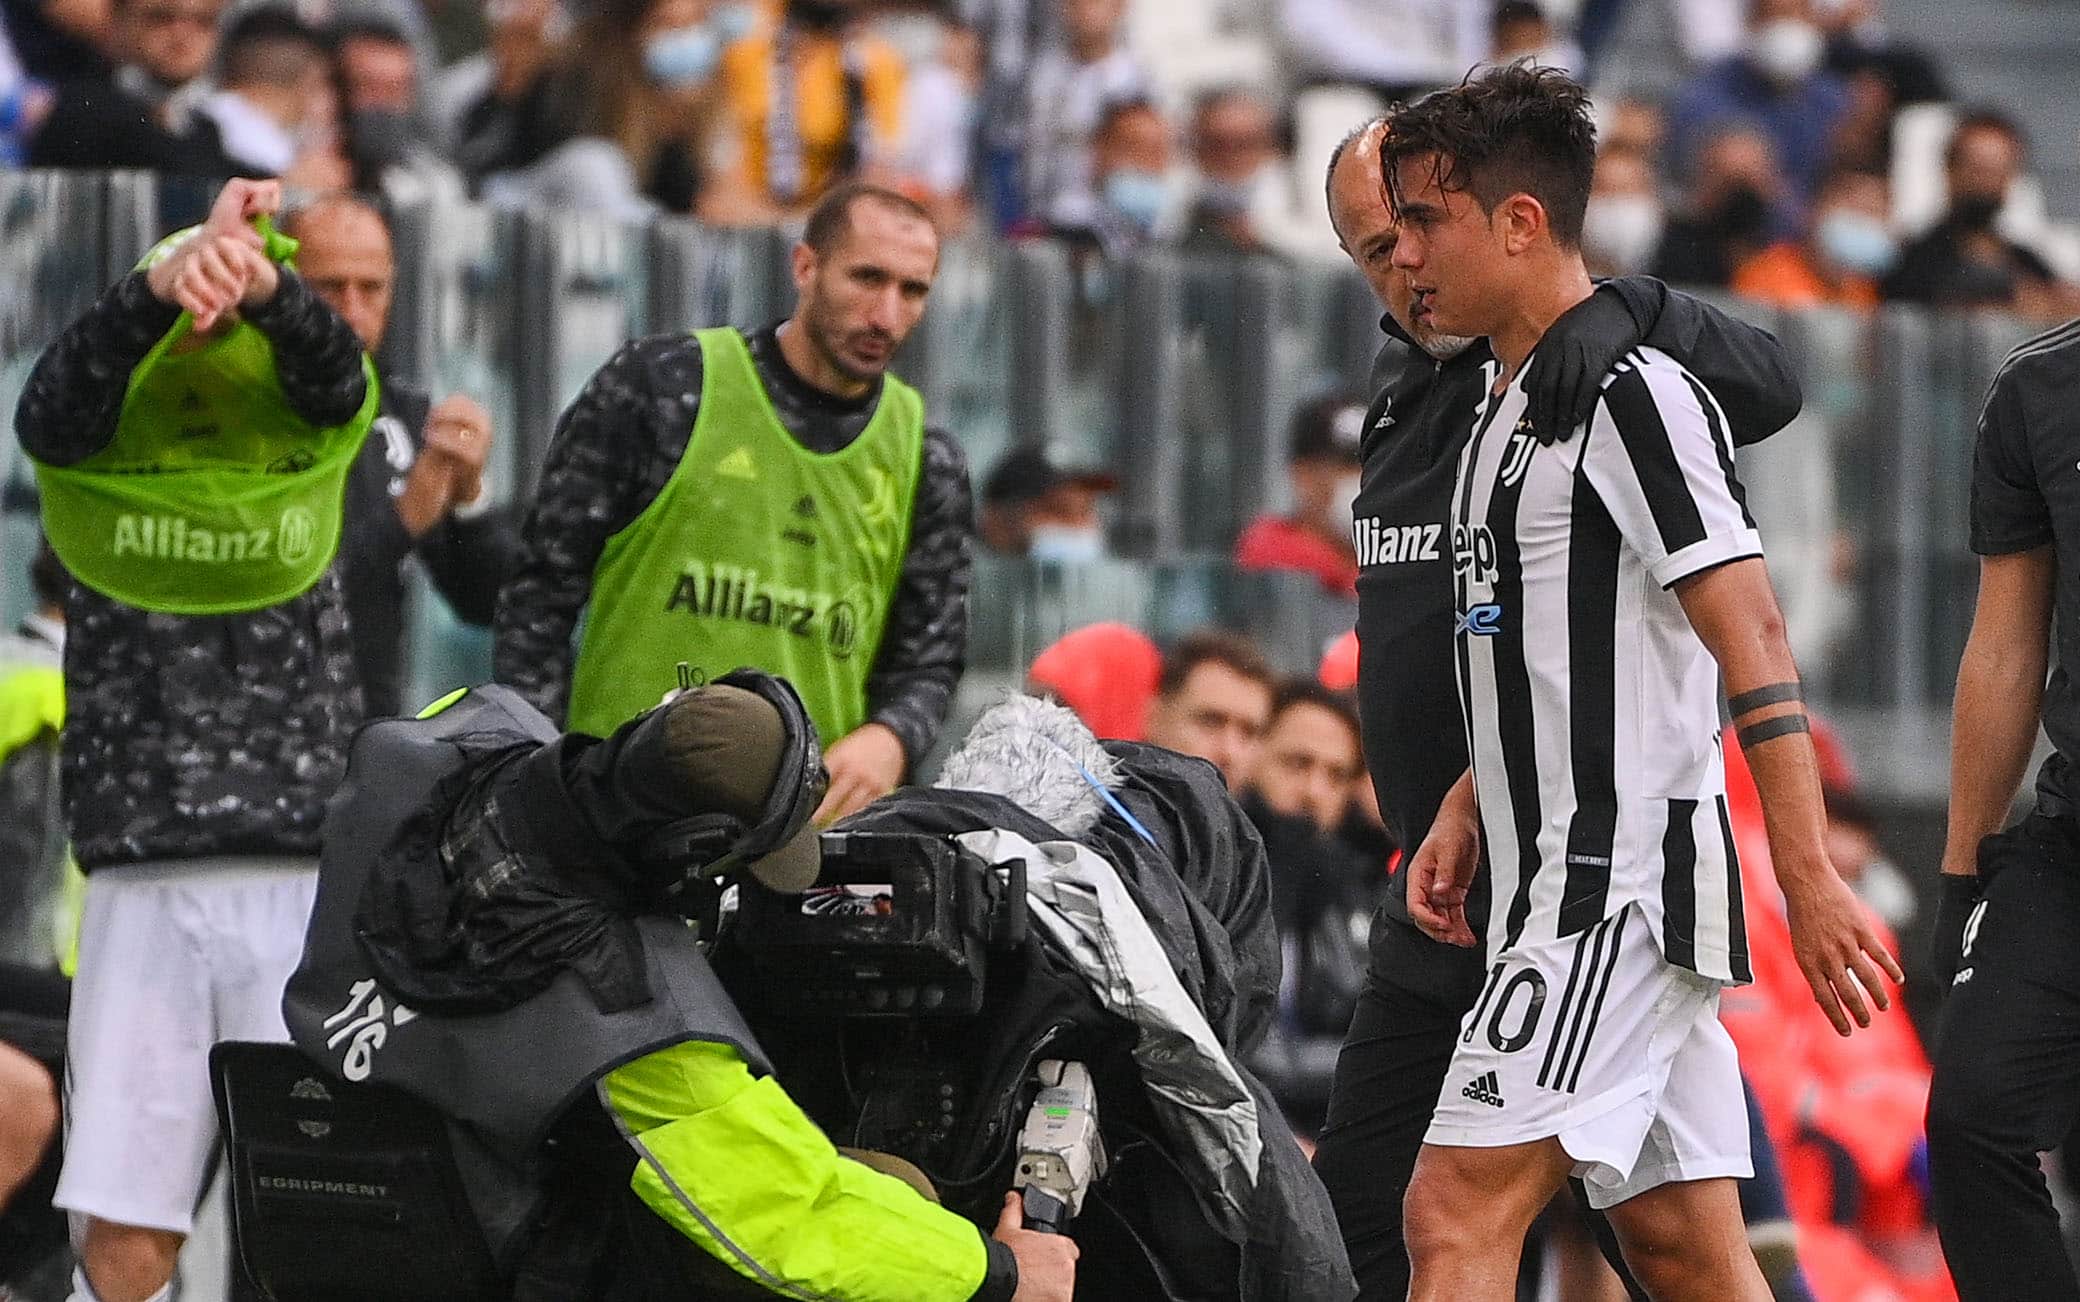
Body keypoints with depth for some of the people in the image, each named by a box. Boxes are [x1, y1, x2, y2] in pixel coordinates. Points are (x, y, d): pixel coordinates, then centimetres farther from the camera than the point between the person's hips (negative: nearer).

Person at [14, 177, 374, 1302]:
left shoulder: (314, 441, 7)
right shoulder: (95, 450, 6)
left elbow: (334, 372, -15)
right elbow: (61, 393, -16)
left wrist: (261, 285, -39)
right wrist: (167, 282, -37)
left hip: (305, 883, 0)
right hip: (144, 893, 0)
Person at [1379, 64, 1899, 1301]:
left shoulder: (1633, 393, -11)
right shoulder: (1513, 409, 19)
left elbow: (1751, 636, -17)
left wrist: (1812, 879, -22)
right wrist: (1467, 814, 14)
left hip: (1623, 886, -10)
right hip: (1568, 886, 10)